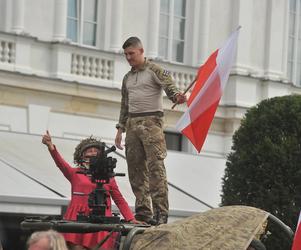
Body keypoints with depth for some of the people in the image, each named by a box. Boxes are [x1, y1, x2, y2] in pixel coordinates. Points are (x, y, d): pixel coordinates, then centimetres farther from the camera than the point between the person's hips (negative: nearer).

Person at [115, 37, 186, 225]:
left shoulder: (155, 70, 2)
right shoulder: (127, 78, 22)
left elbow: (170, 86, -12)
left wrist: (177, 96, -35)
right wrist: (120, 129, 19)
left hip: (151, 121, -7)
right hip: (132, 123, 7)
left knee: (155, 166, -15)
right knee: (135, 167, 3)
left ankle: (161, 211, -19)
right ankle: (143, 211, 6)